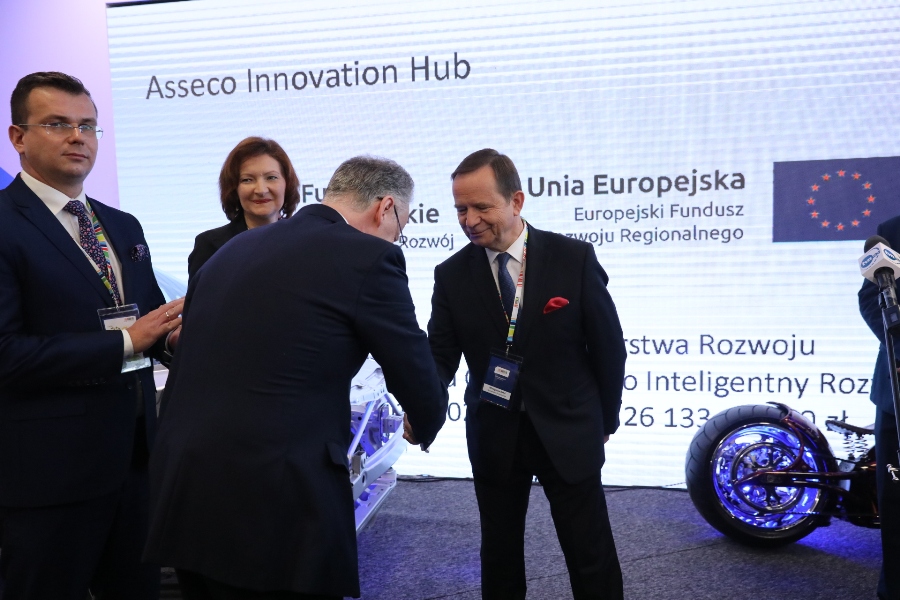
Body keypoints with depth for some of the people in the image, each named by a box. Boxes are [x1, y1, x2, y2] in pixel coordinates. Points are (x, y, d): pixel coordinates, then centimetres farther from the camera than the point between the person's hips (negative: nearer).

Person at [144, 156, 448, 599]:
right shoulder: (368, 258, -8)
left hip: (183, 495, 8)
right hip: (275, 503, -7)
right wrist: (423, 426, 22)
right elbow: (419, 384, 0)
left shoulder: (233, 250, 13)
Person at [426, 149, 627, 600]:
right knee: (499, 554, 17)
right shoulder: (452, 275, -6)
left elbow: (608, 344, -3)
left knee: (592, 557, 10)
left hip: (568, 433, -2)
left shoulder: (574, 258, -12)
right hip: (494, 438, 2)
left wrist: (607, 418, 5)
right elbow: (440, 355, -7)